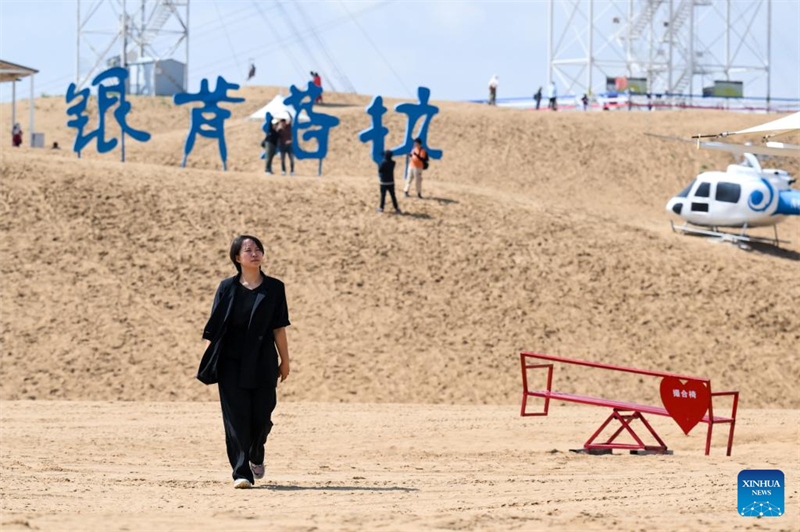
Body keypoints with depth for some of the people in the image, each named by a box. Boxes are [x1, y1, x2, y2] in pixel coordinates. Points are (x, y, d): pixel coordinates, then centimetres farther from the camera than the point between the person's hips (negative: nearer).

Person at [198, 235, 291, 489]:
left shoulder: (274, 288, 5)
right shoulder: (227, 288, 3)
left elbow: (279, 328, 5)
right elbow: (214, 328, 2)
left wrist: (284, 361, 4)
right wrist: (207, 362, -3)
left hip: (263, 363, 1)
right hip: (232, 362, -1)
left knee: (261, 417, 3)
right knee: (236, 417, -7)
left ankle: (256, 455, 34)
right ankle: (241, 472, -5)